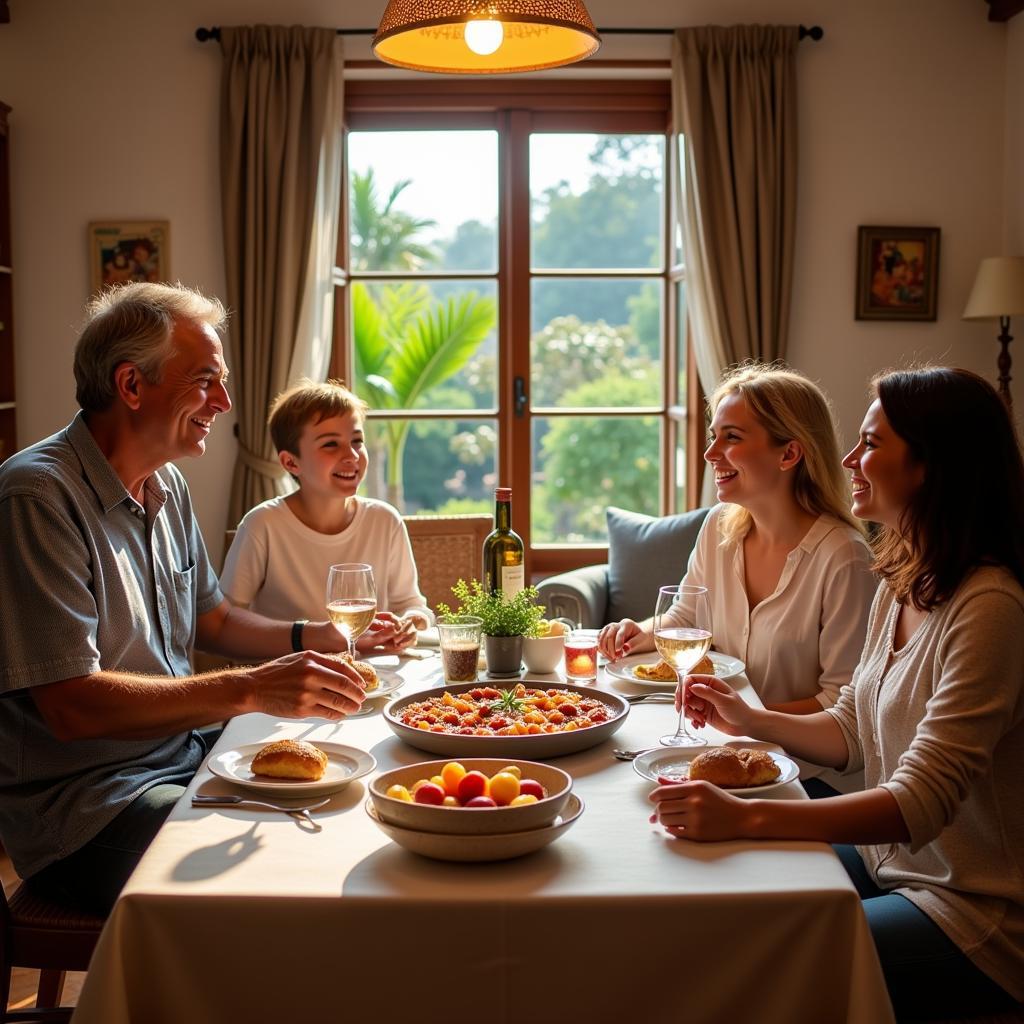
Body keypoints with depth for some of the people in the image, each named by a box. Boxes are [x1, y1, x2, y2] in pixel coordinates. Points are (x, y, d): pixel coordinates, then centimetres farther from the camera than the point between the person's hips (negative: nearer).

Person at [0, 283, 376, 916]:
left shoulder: (167, 485, 10)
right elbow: (72, 706, -25)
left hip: (182, 754, 9)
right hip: (81, 804, -9)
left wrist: (318, 638, 5)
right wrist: (254, 690, -29)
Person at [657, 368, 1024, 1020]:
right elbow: (851, 734, 15)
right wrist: (749, 720, 0)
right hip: (888, 862, 8)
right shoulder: (900, 586, 5)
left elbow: (921, 802, -30)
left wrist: (745, 818, -37)